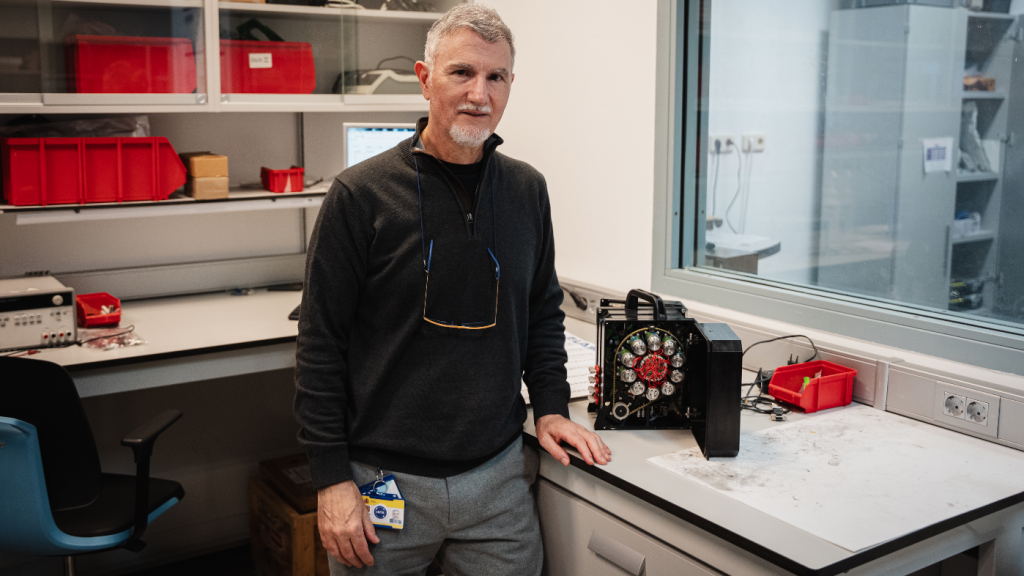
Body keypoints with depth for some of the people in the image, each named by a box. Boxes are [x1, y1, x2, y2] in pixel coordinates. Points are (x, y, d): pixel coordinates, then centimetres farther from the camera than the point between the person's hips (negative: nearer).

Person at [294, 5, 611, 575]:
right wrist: (332, 479, -10)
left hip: (499, 475, 4)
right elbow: (321, 343, -8)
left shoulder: (528, 190, 4)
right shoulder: (363, 193, -9)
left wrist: (551, 406, 4)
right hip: (384, 479, -3)